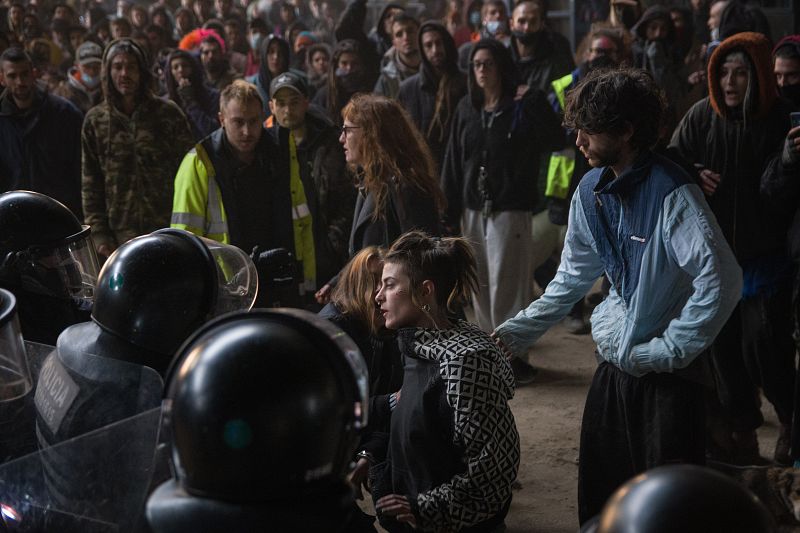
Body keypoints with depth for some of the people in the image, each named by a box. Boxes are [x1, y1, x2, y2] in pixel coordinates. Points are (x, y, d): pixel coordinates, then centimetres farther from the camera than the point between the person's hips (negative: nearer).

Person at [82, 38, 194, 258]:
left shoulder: (168, 114, 2)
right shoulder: (95, 121, 7)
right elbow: (90, 184, 8)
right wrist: (99, 234, 0)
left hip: (167, 232, -1)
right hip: (120, 238, 1)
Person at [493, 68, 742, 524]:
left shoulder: (671, 194, -19)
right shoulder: (591, 191, 5)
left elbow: (722, 280, -25)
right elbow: (573, 279, 14)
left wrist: (670, 349, -20)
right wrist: (514, 333, 8)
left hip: (669, 375, -7)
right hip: (613, 367, 7)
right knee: (598, 498, 15)